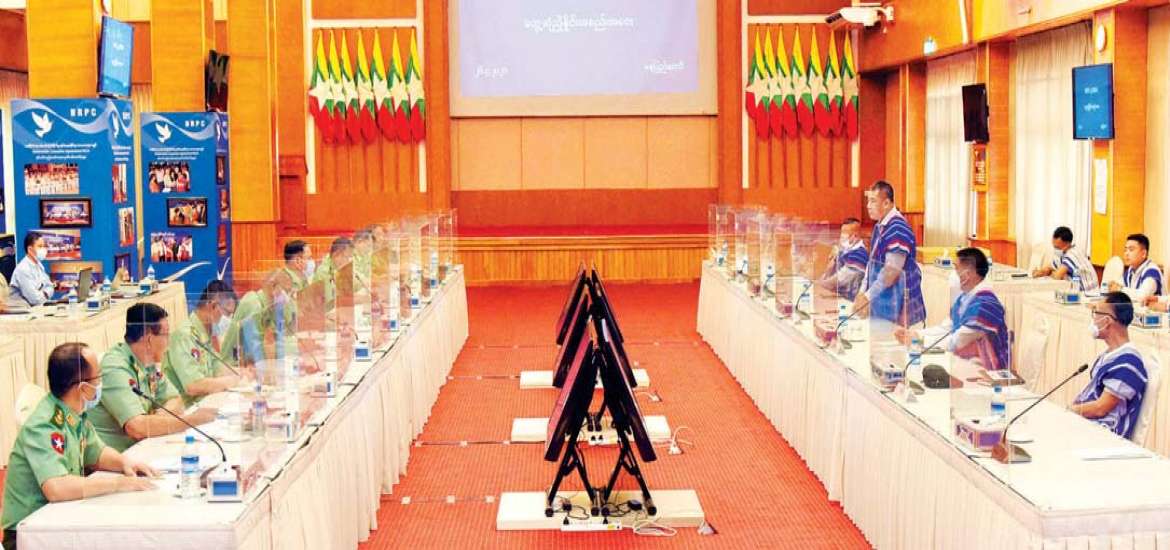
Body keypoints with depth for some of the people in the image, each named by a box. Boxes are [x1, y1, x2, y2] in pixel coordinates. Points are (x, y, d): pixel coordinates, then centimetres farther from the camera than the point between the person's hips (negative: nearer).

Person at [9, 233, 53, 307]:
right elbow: (35, 299, -22)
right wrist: (44, 295, -3)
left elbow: (49, 287, 13)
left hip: (38, 307, 8)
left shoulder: (38, 264, 9)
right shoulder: (23, 269, -18)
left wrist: (45, 294, -7)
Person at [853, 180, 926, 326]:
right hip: (882, 303, 8)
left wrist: (868, 296, -18)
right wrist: (863, 291, 8)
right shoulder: (879, 226, 11)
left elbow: (892, 271, -22)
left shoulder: (897, 228, -17)